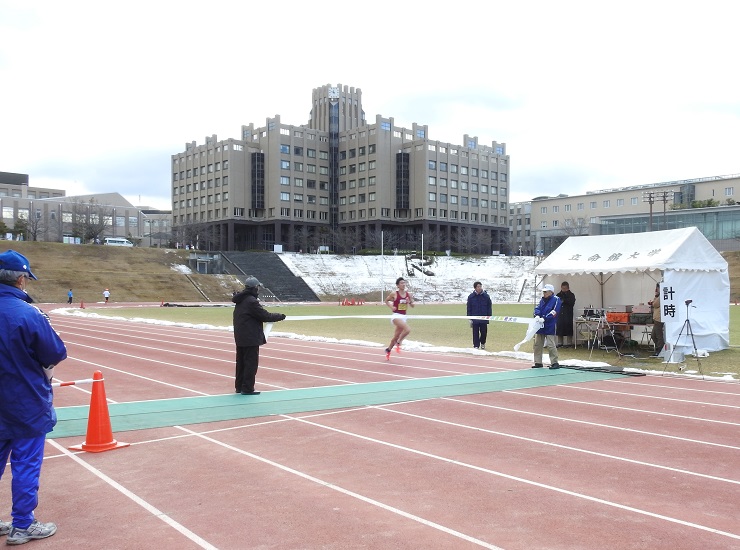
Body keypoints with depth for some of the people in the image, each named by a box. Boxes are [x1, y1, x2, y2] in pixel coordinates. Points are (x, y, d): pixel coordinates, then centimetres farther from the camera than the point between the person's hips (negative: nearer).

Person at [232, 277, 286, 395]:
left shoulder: (240, 300, 11)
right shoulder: (251, 301, -20)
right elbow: (265, 316, -18)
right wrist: (280, 316, -5)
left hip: (240, 337, 10)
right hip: (251, 338, -10)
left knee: (241, 363, 16)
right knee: (251, 363, -2)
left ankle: (239, 386, 24)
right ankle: (247, 388, 0)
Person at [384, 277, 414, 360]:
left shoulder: (408, 294, 4)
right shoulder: (394, 294, -7)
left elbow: (412, 306, 13)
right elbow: (386, 300, 8)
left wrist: (410, 302, -8)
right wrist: (391, 307, -9)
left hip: (403, 317, 6)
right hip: (396, 316, -6)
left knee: (396, 336, 15)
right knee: (407, 330, -29)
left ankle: (388, 350, 37)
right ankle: (398, 343, -8)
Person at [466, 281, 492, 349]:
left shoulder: (486, 296, 0)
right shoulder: (471, 297, -1)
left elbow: (489, 307, 5)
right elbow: (469, 308, 3)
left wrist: (489, 317, -1)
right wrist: (470, 319, 0)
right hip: (475, 319, -1)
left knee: (484, 332, 8)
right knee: (475, 333, 0)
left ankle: (483, 343, 33)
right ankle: (476, 346, 9)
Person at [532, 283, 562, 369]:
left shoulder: (556, 299, -6)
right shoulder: (542, 300, 14)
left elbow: (554, 312, -17)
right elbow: (537, 308, 8)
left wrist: (544, 318, -23)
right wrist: (537, 315, -14)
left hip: (550, 327, -7)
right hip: (540, 326, 7)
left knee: (550, 345, -8)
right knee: (537, 344, 9)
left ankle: (554, 363, 0)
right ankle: (538, 362, 17)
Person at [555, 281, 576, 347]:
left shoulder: (571, 295, 3)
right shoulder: (558, 295, 11)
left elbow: (572, 303, -10)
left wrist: (564, 301, -17)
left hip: (568, 315, -2)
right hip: (560, 315, 3)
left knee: (568, 329, -1)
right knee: (559, 329, 3)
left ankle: (569, 343, 7)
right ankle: (560, 343, 11)